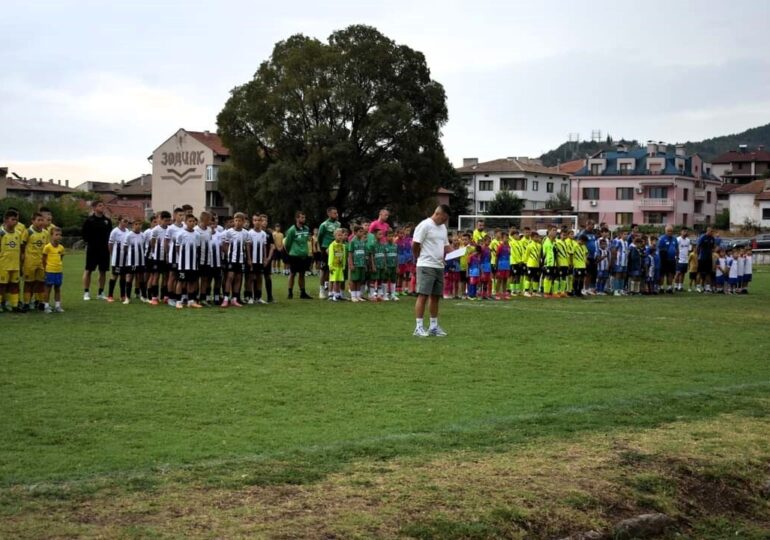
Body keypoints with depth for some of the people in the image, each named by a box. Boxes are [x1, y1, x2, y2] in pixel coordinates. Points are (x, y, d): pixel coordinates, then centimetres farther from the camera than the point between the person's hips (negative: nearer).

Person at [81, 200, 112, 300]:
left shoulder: (107, 220, 8)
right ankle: (86, 292, 6)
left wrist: (108, 243, 3)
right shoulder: (89, 220, -5)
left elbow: (110, 234, 14)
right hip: (92, 249, -4)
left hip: (104, 249, 4)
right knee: (88, 270, 0)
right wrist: (89, 242, -8)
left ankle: (101, 293, 15)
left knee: (103, 271, 7)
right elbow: (84, 233, -4)